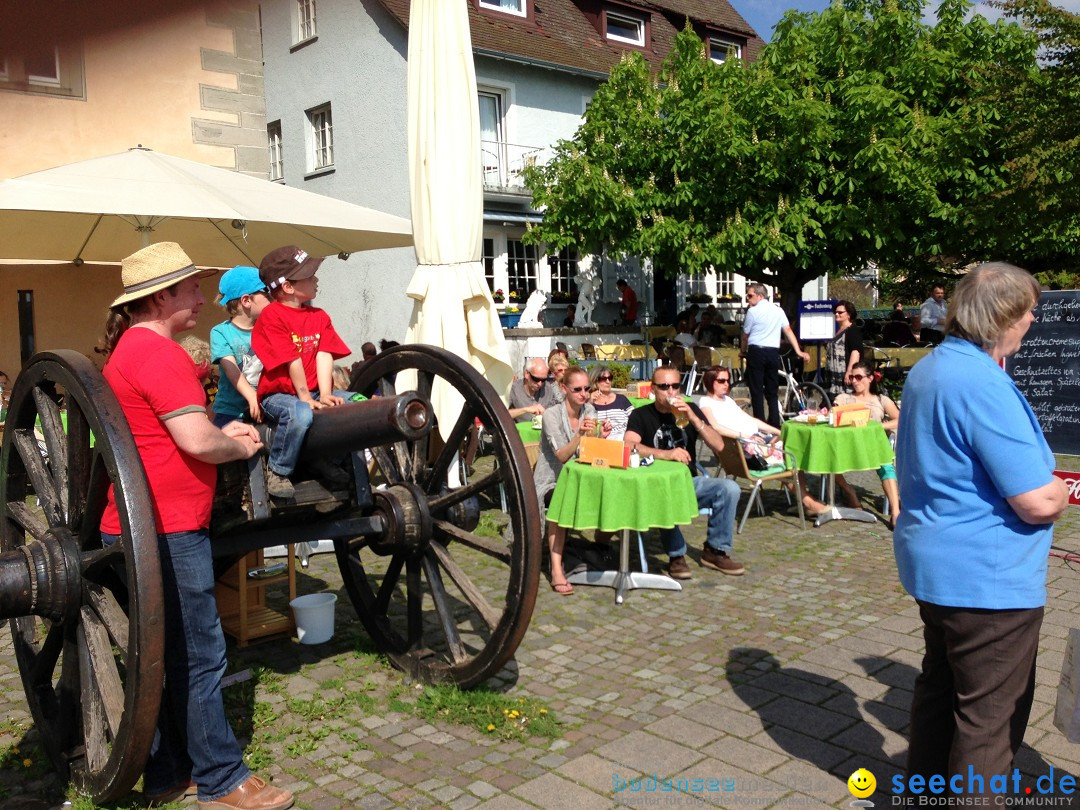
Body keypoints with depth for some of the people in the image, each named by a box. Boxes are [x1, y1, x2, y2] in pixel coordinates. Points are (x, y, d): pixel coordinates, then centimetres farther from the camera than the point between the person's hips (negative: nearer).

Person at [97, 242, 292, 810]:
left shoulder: (130, 347, 16)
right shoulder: (158, 351, -17)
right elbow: (196, 442, -24)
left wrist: (223, 434, 12)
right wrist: (241, 448, -4)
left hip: (146, 529, 10)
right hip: (166, 533, -10)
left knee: (169, 656, 17)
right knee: (199, 657, 0)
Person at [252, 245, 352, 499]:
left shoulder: (319, 316, 11)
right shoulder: (272, 316, -10)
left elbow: (324, 356, -2)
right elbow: (293, 362, -15)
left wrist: (325, 395, -14)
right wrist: (305, 398, -18)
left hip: (313, 392, 7)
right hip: (278, 394, -7)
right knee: (301, 414, -38)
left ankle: (322, 458, 4)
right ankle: (278, 471, -13)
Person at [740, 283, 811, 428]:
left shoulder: (753, 311, -5)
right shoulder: (778, 310, 9)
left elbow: (745, 335, 2)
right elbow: (788, 331, 4)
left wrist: (744, 352, 19)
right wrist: (798, 351, 3)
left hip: (756, 352, -5)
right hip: (773, 352, 5)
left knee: (757, 391, -1)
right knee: (772, 392, 11)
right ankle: (775, 424, 9)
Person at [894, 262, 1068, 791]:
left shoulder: (927, 370, 7)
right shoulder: (984, 386, -24)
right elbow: (1039, 503, -25)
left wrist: (1043, 483, 13)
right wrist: (1060, 490, -1)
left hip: (935, 565, 10)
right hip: (987, 578, -10)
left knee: (940, 684, 22)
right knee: (992, 714, 4)